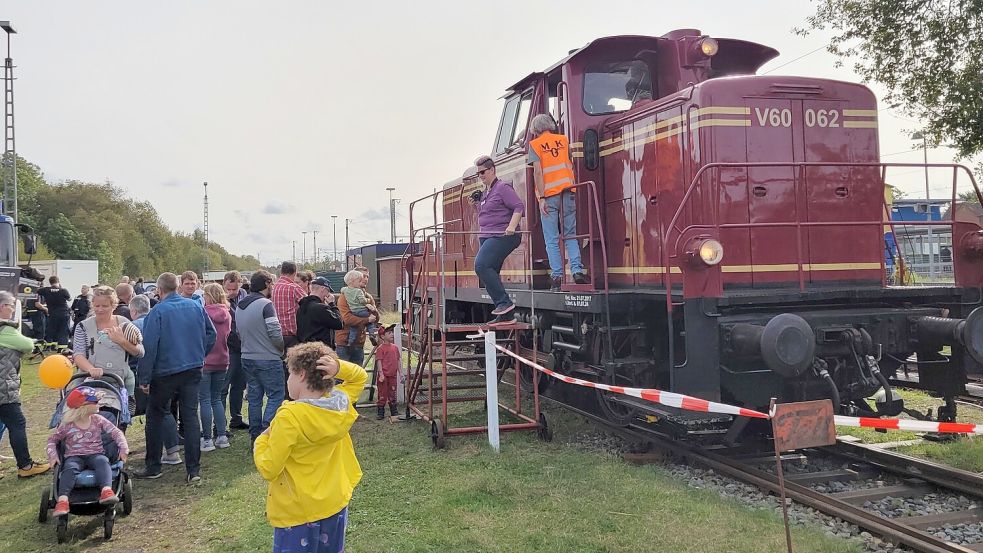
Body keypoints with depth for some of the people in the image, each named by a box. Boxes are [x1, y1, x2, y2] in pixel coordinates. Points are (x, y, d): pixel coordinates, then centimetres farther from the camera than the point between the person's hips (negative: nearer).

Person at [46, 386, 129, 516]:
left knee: (103, 462, -35)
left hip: (95, 454, 0)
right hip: (74, 456, 0)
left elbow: (116, 433, 4)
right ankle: (62, 500, -49)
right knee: (70, 468, -35)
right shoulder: (67, 425, 4)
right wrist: (52, 454, -3)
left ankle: (106, 491, -57)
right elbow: (53, 439, 15)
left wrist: (123, 448, -10)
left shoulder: (98, 420, 7)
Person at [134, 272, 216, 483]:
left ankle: (153, 467, 18)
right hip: (193, 371, 4)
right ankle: (194, 470, 4)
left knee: (155, 416, 13)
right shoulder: (196, 306, 2)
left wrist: (144, 378, -9)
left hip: (165, 373, -4)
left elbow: (149, 346, -13)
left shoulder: (158, 311, -11)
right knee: (191, 417, 6)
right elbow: (211, 334, 9)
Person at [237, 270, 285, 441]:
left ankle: (255, 437, 17)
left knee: (254, 398, 13)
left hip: (247, 358, 8)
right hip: (268, 359, -8)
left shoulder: (240, 306, 10)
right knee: (276, 396, -1)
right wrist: (281, 349, -2)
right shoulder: (265, 305, -15)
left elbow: (239, 333, 16)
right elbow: (275, 334, -19)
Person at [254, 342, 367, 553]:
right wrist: (339, 367, -6)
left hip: (298, 513, -6)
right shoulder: (341, 403, -6)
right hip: (335, 505, 6)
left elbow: (268, 470, -19)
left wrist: (261, 441, -1)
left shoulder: (289, 417, -24)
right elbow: (360, 377, 14)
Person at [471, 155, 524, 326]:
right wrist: (477, 203, 13)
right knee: (490, 272, 4)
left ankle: (504, 302, -22)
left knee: (481, 265, -25)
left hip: (502, 236, -10)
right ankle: (506, 315, 7)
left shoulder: (502, 187, -6)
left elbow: (519, 207, -14)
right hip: (487, 237, 10)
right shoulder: (484, 192, 21)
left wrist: (512, 227, -26)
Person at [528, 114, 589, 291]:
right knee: (570, 235, 8)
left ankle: (557, 276, -5)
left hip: (549, 194, -3)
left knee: (552, 239, 0)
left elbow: (538, 171, -7)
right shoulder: (563, 140, 15)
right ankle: (577, 270, -7)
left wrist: (541, 198, -10)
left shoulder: (535, 144, 2)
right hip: (568, 192, 3)